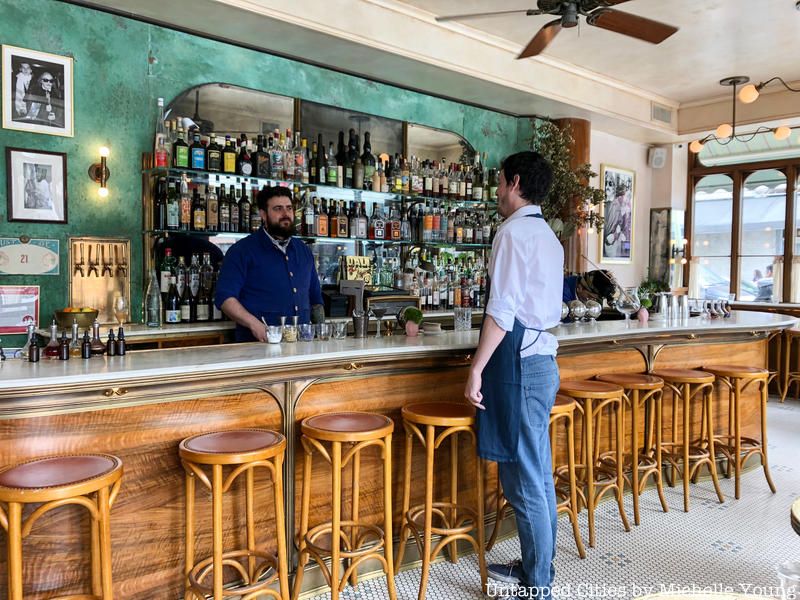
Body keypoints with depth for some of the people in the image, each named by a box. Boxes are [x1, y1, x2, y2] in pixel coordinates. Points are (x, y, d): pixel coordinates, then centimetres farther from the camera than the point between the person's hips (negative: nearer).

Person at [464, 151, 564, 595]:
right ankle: (536, 568, 31)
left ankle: (536, 586, 10)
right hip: (542, 357, 10)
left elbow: (502, 310, -19)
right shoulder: (548, 236, 18)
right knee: (537, 473, 17)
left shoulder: (514, 231, -11)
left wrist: (477, 368, -16)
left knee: (522, 478, -2)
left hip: (518, 360, -10)